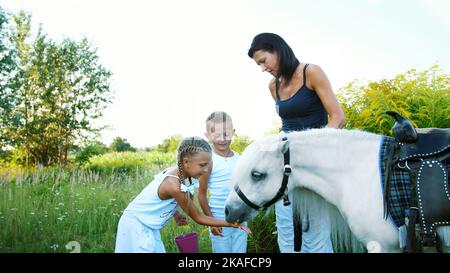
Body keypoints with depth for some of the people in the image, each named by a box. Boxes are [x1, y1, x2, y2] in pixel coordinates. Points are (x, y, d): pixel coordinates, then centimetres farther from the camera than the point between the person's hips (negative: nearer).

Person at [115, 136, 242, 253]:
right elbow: (197, 218, -19)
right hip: (136, 226, -8)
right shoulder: (175, 186, -31)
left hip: (147, 226, 8)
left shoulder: (176, 171, -8)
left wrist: (175, 213, 5)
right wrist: (229, 223, -18)